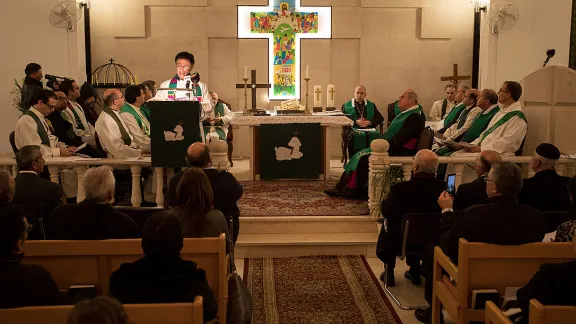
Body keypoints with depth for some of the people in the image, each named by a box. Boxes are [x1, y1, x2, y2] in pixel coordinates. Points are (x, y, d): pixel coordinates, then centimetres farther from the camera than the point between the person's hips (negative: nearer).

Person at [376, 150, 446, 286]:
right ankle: (414, 273, 40)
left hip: (401, 240, -3)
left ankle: (389, 273, 35)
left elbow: (386, 212, -9)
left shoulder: (399, 189, -26)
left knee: (386, 229, 31)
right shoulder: (443, 188, -16)